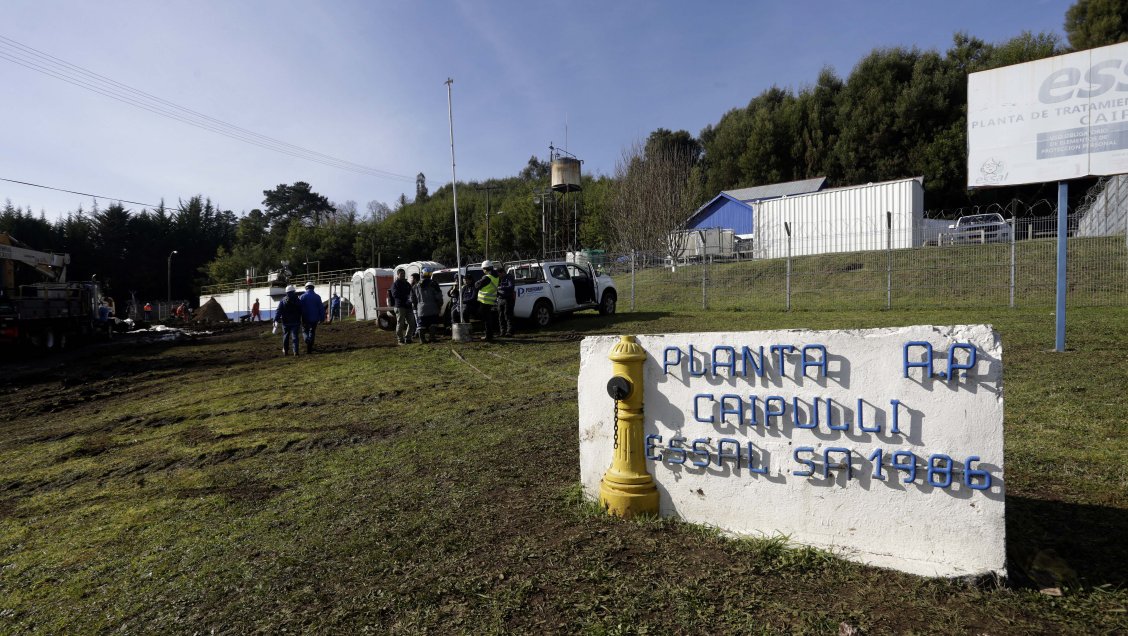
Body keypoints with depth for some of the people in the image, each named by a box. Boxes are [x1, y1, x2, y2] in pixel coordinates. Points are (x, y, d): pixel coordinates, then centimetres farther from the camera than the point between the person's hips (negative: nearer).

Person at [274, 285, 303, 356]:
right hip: (295, 322, -1)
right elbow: (301, 312, 2)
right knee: (295, 336, -1)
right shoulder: (298, 300, -2)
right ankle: (296, 351, -11)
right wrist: (301, 321, 12)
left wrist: (276, 320, -8)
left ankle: (285, 351, 22)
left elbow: (278, 311, -7)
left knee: (286, 336, 14)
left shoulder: (282, 301, -2)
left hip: (286, 322, 1)